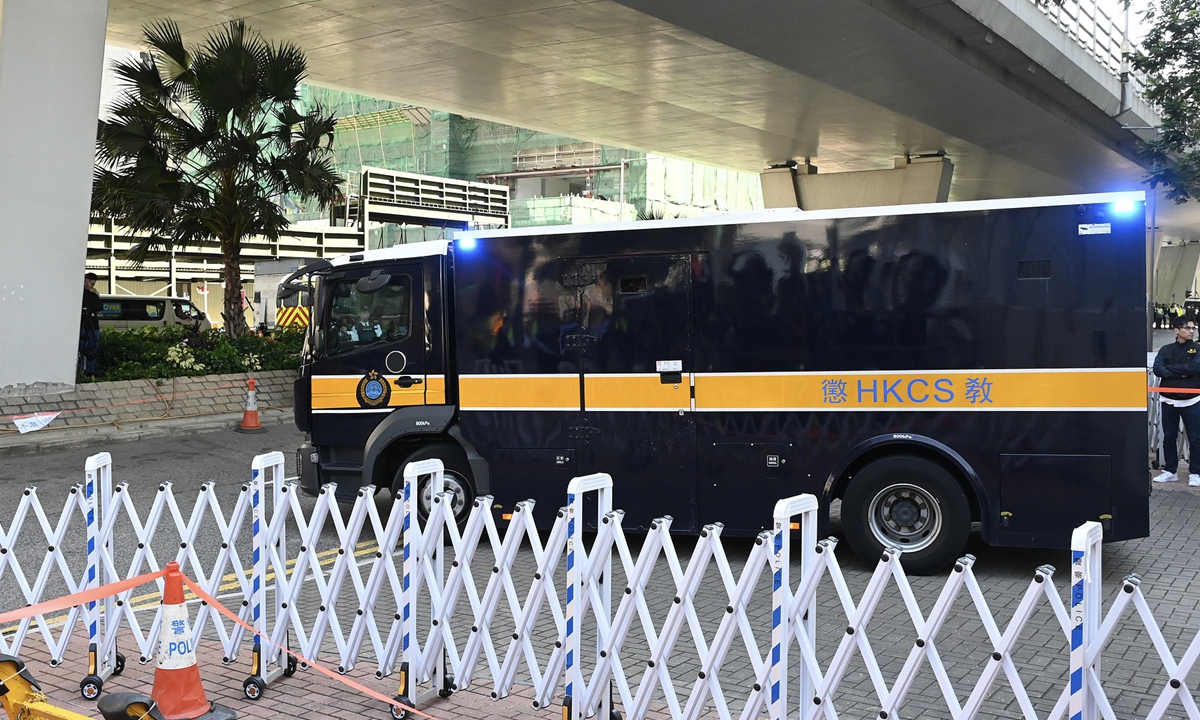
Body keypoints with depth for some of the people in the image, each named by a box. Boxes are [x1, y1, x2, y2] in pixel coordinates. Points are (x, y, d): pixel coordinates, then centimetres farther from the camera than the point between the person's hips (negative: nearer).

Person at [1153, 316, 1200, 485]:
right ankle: (1170, 471, 18)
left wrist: (1170, 368, -11)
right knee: (1169, 437, 8)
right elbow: (1157, 369, -9)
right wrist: (1181, 374, -16)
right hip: (1168, 400, 2)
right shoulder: (1166, 350, 5)